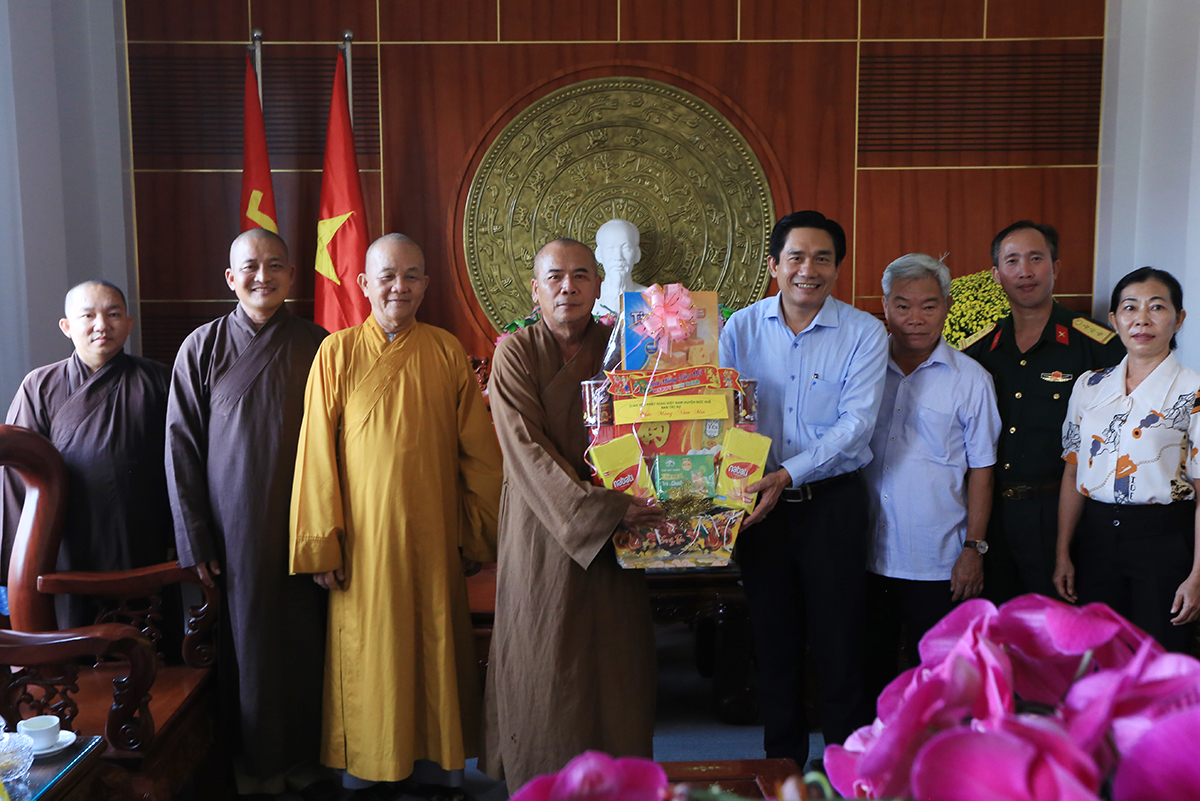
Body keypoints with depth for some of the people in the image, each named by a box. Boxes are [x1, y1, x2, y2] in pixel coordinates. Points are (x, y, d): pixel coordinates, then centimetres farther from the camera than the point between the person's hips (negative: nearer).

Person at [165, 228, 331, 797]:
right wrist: (194, 541, -3)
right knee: (244, 644, 6)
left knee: (304, 643, 6)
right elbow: (181, 448, 0)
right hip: (233, 533, 0)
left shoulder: (317, 347, 2)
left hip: (301, 529, 1)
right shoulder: (203, 348, 1)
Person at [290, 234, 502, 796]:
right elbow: (318, 455, -3)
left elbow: (479, 452, 4)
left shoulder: (448, 353, 2)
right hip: (364, 539, -1)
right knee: (367, 658, 7)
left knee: (436, 650, 10)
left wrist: (479, 532, 3)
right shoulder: (337, 353, -2)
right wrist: (322, 544, -6)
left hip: (433, 536, 2)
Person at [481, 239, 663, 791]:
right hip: (542, 531, -2)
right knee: (543, 664, 4)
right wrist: (598, 506, -23)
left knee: (613, 660, 6)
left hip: (614, 533, 3)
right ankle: (542, 781, 19)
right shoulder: (515, 352, -4)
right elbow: (527, 449, -14)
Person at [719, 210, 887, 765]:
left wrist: (788, 474, -25)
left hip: (832, 501, -2)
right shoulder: (742, 327, 2)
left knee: (838, 640, 4)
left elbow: (855, 424, -14)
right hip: (759, 503, 3)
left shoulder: (863, 334, -5)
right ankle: (781, 764, 30)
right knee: (773, 638, 13)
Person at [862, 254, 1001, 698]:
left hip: (937, 562, -2)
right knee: (870, 669, 14)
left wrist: (974, 548, -6)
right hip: (867, 556, 3)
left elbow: (980, 472, 0)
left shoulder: (970, 380, -2)